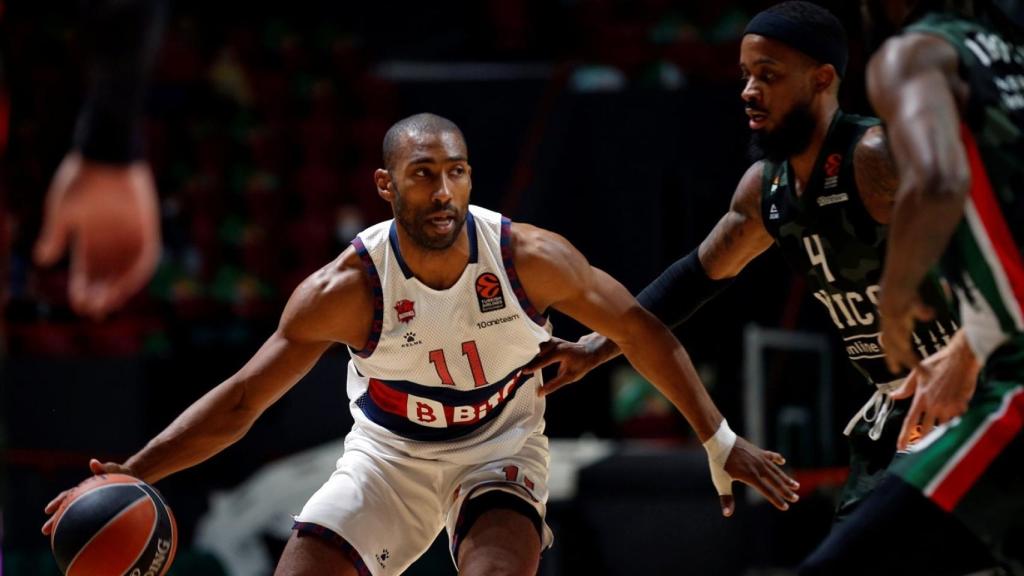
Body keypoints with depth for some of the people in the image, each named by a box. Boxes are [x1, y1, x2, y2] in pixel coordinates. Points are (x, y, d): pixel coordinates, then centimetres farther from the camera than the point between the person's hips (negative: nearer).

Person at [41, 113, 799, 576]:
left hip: (500, 444, -1)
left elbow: (642, 333, -10)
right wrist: (134, 474, -31)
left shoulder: (529, 258, -23)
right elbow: (241, 400, -19)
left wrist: (721, 442, -9)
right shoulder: (347, 290, -23)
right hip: (388, 453, 1)